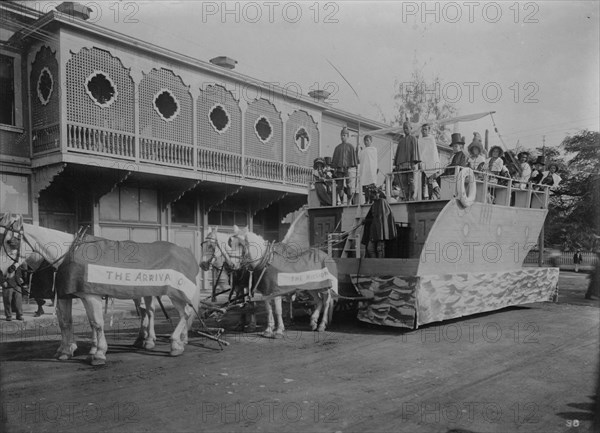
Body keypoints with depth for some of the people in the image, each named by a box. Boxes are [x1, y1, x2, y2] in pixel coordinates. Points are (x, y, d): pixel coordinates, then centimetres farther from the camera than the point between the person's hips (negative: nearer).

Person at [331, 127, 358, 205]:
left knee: (350, 187, -12)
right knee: (340, 187, 1)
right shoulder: (337, 147, 14)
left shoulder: (351, 147, 6)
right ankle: (342, 203, 9)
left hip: (349, 168, -3)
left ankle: (349, 202, -4)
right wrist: (335, 170, 8)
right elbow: (334, 160, 15)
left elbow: (354, 158, 4)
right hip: (340, 169, 3)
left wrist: (355, 168, -3)